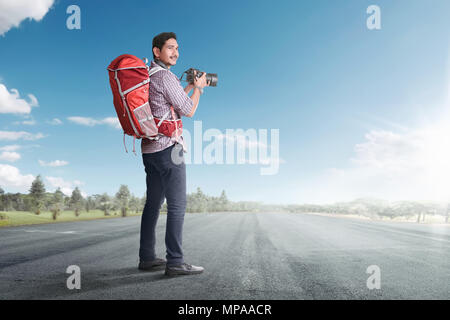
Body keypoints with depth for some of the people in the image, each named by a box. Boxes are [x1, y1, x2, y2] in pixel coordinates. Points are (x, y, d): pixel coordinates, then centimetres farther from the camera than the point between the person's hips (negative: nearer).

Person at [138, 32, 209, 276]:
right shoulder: (165, 76, -11)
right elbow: (188, 110, -9)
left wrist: (190, 86, 23)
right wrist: (198, 88, 7)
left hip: (150, 148, 10)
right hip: (168, 147, -10)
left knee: (153, 204, 12)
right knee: (177, 205, -7)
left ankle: (147, 258, 18)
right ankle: (175, 262, -5)